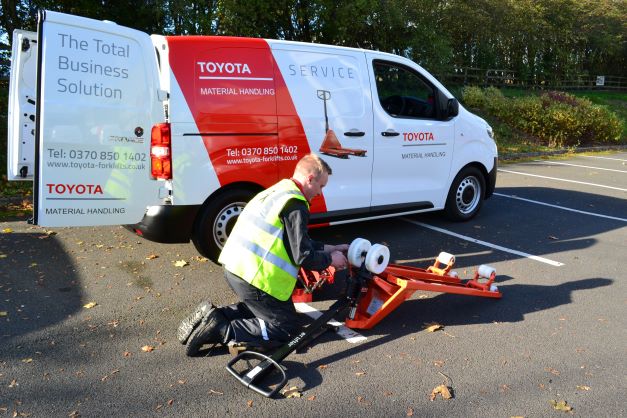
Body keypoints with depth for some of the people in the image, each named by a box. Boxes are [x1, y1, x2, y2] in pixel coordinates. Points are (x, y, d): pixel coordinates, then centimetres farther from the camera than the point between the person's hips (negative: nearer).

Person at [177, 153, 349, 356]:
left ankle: (213, 316, 12)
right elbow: (303, 257, -15)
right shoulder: (295, 204, -15)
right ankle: (220, 330, -8)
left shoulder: (278, 191, 15)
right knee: (288, 328, 2)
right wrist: (330, 260, 3)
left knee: (260, 307, 28)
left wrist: (328, 248, 21)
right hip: (253, 277, -9)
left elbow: (297, 242, 22)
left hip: (234, 267, 10)